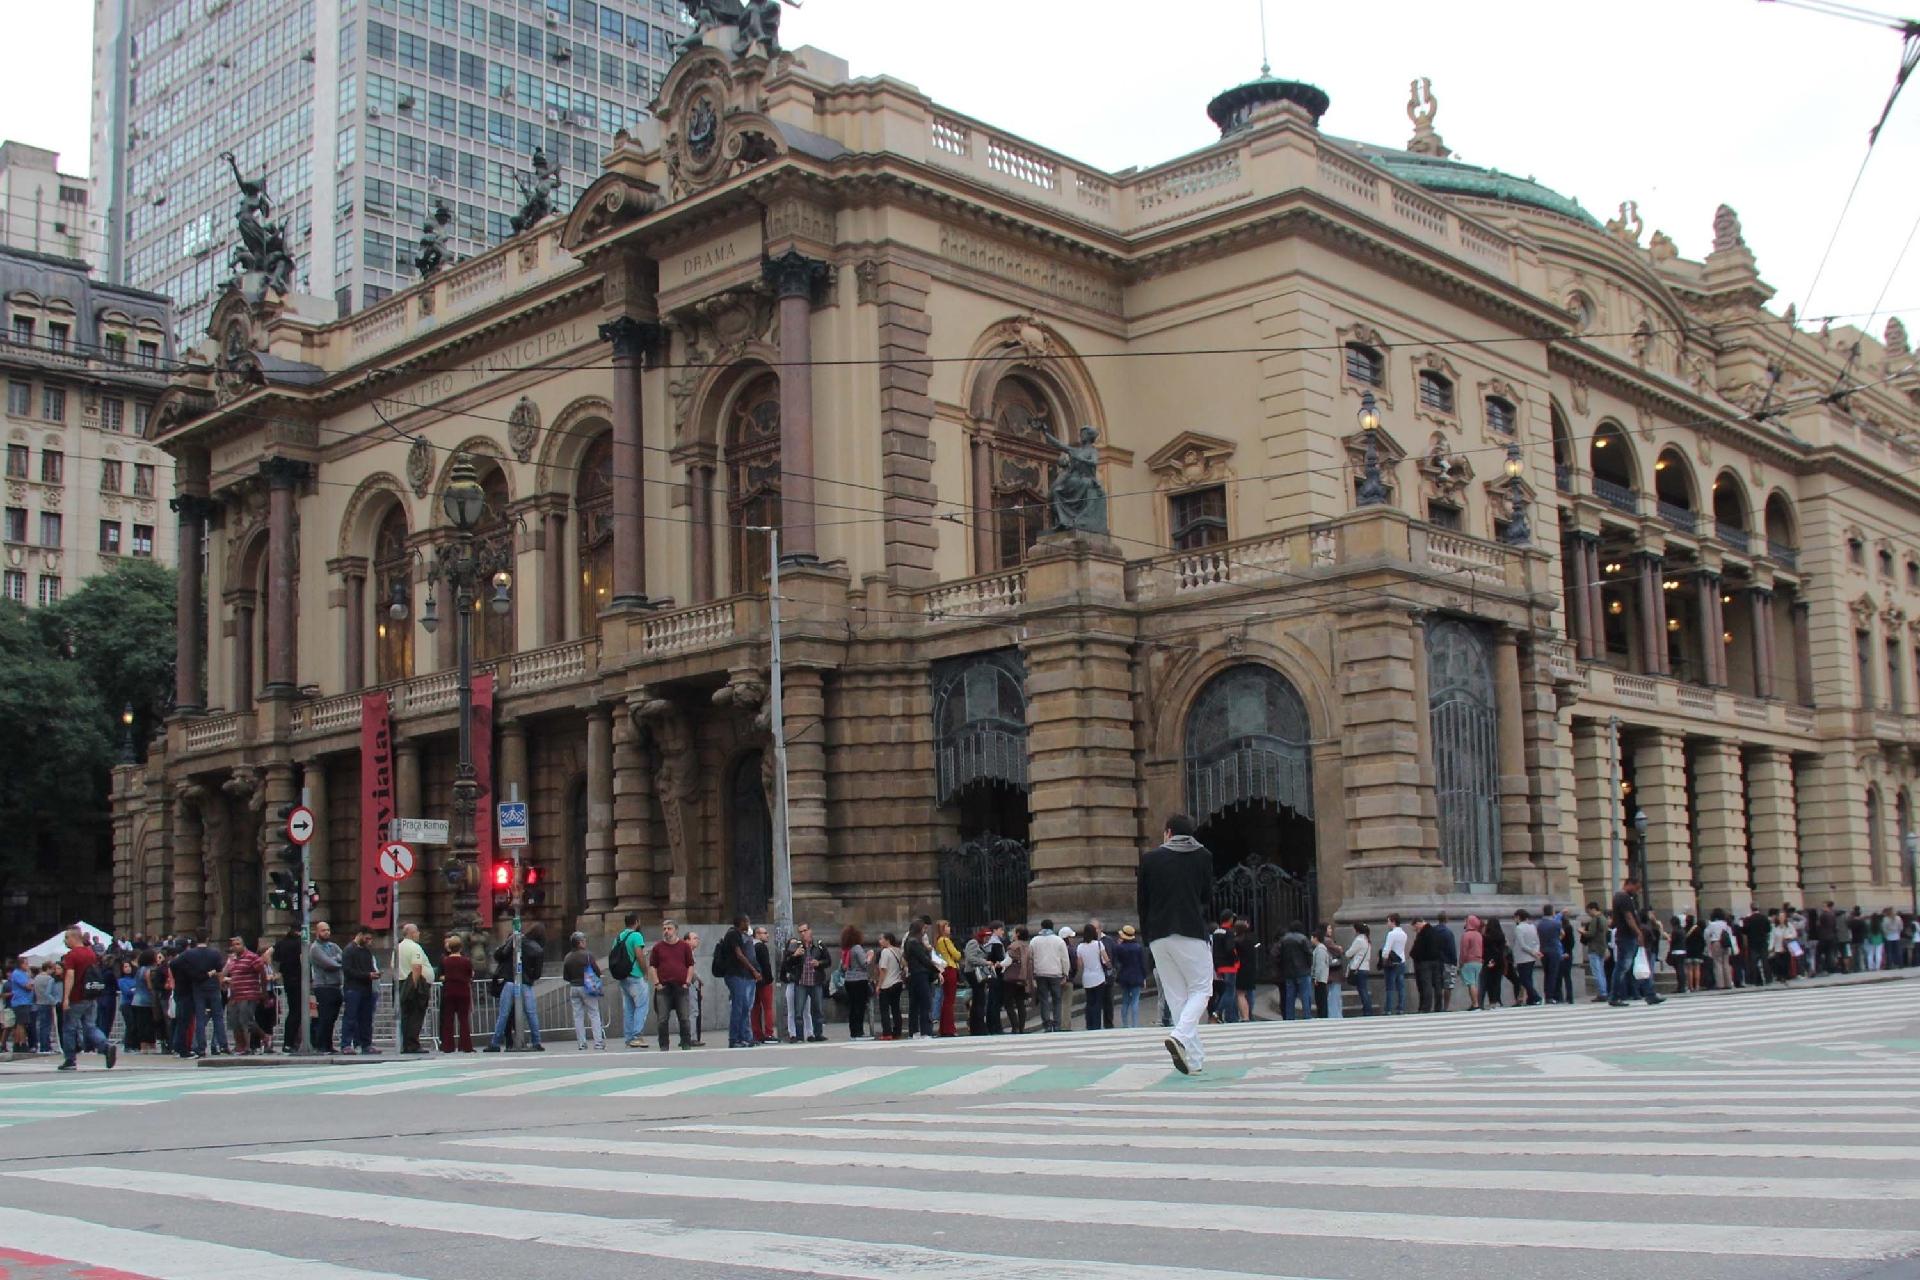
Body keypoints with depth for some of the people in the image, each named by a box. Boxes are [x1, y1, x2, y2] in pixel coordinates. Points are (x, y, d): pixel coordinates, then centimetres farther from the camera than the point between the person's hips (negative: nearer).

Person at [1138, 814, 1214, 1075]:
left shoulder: (1150, 858, 6)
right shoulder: (1202, 856, 4)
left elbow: (1141, 902, 7)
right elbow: (1208, 895, 11)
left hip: (1158, 935, 2)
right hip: (1192, 933, -2)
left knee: (1175, 995, 9)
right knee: (1200, 989, 6)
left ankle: (1194, 1059, 6)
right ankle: (1180, 1036, -20)